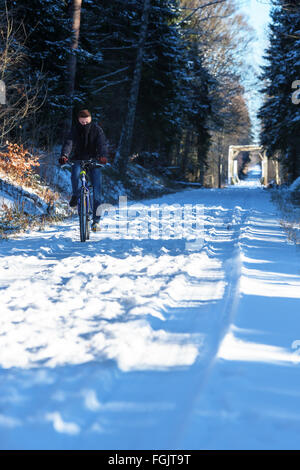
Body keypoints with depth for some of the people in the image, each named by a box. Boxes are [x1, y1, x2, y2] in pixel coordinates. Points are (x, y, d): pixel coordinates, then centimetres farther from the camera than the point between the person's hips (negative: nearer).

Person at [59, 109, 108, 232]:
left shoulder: (96, 129, -6)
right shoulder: (75, 129, -5)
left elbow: (102, 143, -19)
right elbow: (68, 143, -20)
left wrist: (103, 156, -40)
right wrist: (64, 155, -40)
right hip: (78, 159, 0)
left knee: (97, 190, -8)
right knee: (75, 175, -35)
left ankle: (96, 220, -1)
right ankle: (76, 195, -3)